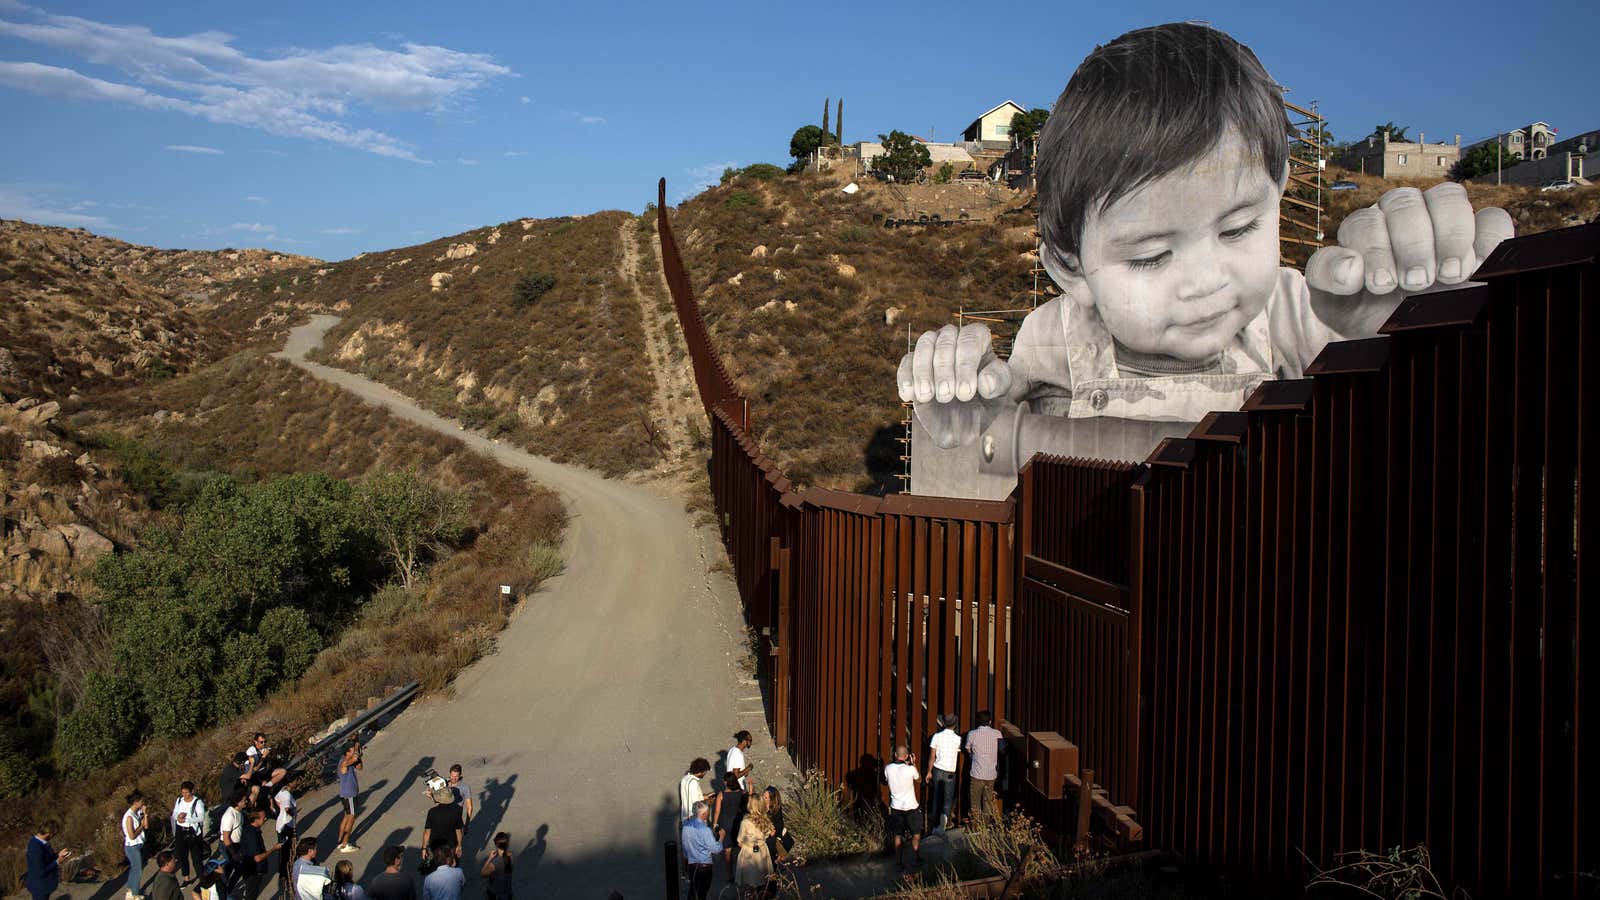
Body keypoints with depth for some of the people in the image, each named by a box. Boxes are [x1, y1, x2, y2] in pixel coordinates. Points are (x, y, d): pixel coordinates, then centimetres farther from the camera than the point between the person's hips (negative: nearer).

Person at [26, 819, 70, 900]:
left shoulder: (35, 840, -3)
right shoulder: (36, 848, -32)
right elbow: (41, 872, -28)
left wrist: (58, 854, 0)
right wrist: (57, 862, -20)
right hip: (40, 887, -10)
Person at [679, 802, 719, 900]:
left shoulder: (686, 824, -4)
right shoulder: (704, 829, -25)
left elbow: (681, 842, 9)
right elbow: (714, 849, -18)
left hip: (690, 862, 6)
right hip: (704, 864, -6)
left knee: (693, 889, 20)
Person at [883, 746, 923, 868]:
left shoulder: (888, 768, -13)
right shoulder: (910, 769, -22)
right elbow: (917, 778, 0)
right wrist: (913, 763, 13)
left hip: (895, 808, 2)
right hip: (911, 807, -2)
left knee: (898, 836, 15)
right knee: (916, 835, 19)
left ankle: (900, 862, 22)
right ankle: (918, 859, 31)